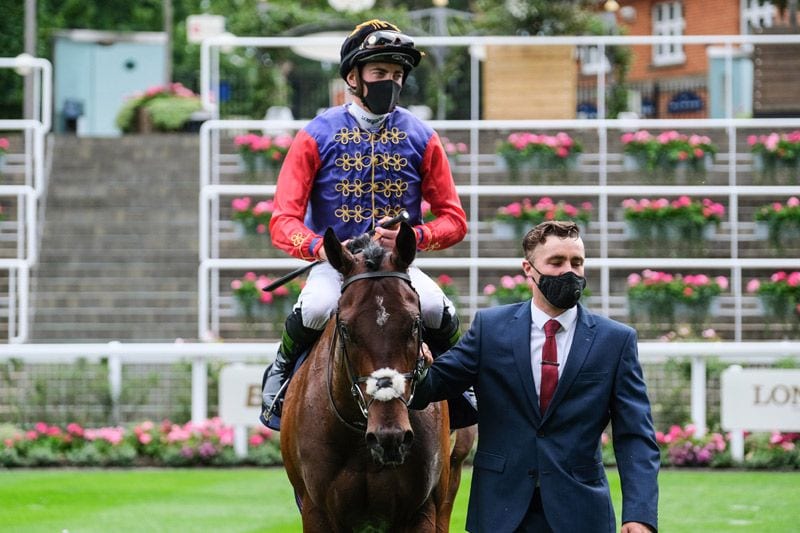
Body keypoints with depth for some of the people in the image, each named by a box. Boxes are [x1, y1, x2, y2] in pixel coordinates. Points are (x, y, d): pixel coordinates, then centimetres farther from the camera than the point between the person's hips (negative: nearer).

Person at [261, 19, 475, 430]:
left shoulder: (421, 138, 3)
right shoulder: (317, 136, -2)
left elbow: (453, 220, 4)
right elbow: (284, 222, -7)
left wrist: (414, 235, -19)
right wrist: (322, 248, -30)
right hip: (334, 264, -1)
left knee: (436, 308, -30)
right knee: (316, 308, -35)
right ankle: (282, 372, -2)